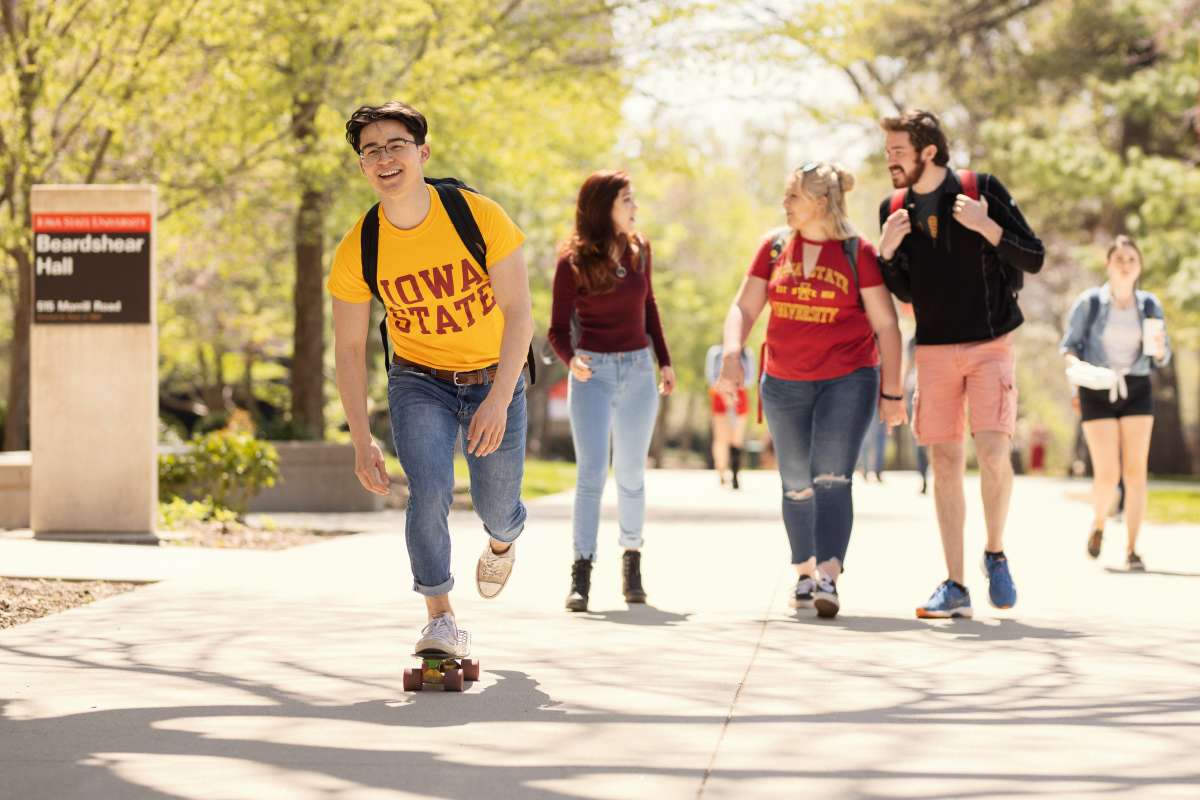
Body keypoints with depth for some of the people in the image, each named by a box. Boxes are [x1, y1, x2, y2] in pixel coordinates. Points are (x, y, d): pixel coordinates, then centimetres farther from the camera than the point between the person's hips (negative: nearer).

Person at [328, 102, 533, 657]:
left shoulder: (480, 217, -21)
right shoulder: (356, 252, -15)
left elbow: (519, 313, -18)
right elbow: (349, 350, -6)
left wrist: (499, 400, -28)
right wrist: (361, 442, -11)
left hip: (494, 377, 0)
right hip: (419, 381, 0)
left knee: (496, 506, 8)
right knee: (429, 492, -20)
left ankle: (503, 540, 47)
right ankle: (442, 621, -5)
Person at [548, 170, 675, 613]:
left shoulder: (639, 250, 5)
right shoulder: (573, 262, -7)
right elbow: (558, 329, -5)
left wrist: (665, 361, 15)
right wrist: (571, 360, -25)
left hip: (638, 372, 4)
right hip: (593, 373, -4)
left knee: (630, 474, 10)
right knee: (591, 473, -12)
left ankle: (632, 559, 25)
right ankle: (581, 572, -12)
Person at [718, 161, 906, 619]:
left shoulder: (857, 253, -6)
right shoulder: (774, 248, 4)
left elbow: (886, 324, -4)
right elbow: (744, 308, 4)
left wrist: (891, 392, -6)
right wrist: (732, 355, -15)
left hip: (847, 381, -4)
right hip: (784, 385, 4)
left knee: (832, 478, -16)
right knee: (797, 484, 12)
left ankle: (829, 578, -24)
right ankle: (804, 573, 26)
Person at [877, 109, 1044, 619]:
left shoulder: (983, 191, -6)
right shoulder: (894, 209, 6)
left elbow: (1034, 258, -6)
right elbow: (904, 293, 11)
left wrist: (984, 225, -20)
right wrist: (886, 252, -8)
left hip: (990, 345, -3)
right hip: (934, 350, 4)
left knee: (993, 453, -17)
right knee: (945, 462, 2)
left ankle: (995, 554, 6)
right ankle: (954, 587, 6)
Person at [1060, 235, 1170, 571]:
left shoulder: (1150, 305, 2)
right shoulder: (1089, 302, -5)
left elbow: (1162, 357, 8)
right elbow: (1069, 346, -2)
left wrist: (1158, 350, -16)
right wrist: (1075, 364, -24)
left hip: (1136, 391, 2)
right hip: (1097, 392, -2)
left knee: (1135, 473, -6)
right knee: (1107, 475, -9)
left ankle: (1132, 550, 1)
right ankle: (1098, 523, 23)